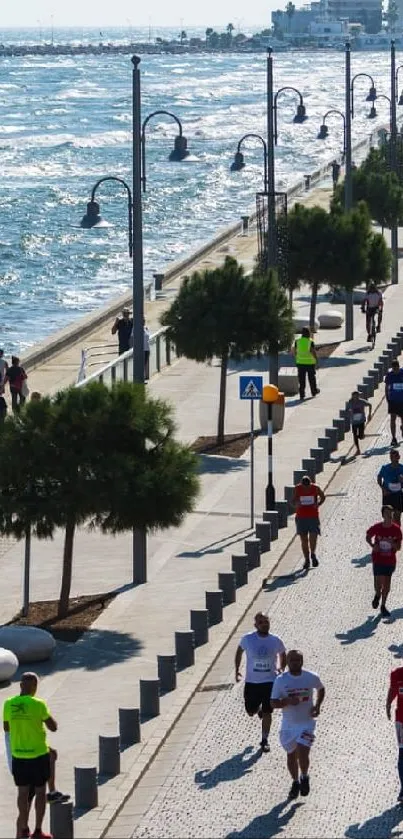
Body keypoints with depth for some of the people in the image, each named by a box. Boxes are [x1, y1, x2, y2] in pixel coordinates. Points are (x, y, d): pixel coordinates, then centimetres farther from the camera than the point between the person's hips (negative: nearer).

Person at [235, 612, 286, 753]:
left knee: (267, 713, 2)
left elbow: (282, 655, 12)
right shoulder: (248, 639, -8)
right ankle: (258, 709, 44)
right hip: (251, 681, 1)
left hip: (270, 681, -1)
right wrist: (237, 670, 11)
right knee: (250, 712, 7)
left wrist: (281, 668, -4)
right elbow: (239, 652, 11)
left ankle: (264, 740, 16)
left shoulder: (276, 641, -6)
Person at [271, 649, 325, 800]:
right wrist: (288, 701, -28)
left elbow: (321, 689, 13)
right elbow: (273, 703, -9)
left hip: (307, 724, -2)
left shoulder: (311, 677, -8)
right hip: (288, 725, 2)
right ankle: (295, 782, 34)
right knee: (291, 755, 12)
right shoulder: (280, 680, -10)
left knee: (302, 754, -13)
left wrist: (317, 706, -3)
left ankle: (304, 777, 16)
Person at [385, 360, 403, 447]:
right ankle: (393, 438, -3)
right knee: (392, 419, -6)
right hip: (392, 400, -1)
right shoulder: (389, 374, -4)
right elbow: (386, 387, 5)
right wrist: (387, 398, 0)